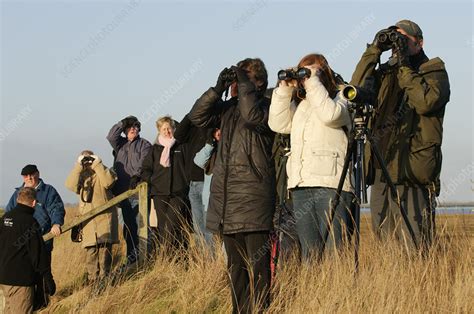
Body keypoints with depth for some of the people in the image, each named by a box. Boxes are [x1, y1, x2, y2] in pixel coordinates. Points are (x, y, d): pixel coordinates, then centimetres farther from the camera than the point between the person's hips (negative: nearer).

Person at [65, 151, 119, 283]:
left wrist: (97, 165, -8)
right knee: (91, 250, 0)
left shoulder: (102, 172, 10)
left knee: (104, 247, -10)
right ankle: (92, 279, 2)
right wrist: (79, 166, -6)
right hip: (88, 217, 3)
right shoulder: (81, 175, 18)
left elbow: (108, 182, -14)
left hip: (104, 215, -3)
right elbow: (71, 185, -3)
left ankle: (104, 278, -8)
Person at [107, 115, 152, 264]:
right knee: (128, 223, 6)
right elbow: (110, 136, -1)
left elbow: (144, 163, -8)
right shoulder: (120, 144, 19)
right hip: (123, 189, 4)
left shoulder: (144, 144, 5)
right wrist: (123, 122, -1)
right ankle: (132, 255, 10)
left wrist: (136, 176, -23)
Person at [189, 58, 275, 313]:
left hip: (253, 199, -7)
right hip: (226, 197, 7)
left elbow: (252, 116, -23)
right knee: (235, 265, 13)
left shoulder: (267, 107, -3)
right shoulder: (228, 107, 16)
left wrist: (245, 86, -11)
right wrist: (217, 89, 1)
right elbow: (197, 117, 10)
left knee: (258, 263, -9)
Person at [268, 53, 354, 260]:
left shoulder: (340, 98, 7)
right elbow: (278, 124, 11)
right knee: (310, 252, 5)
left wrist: (312, 82, -7)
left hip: (331, 184, -6)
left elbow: (330, 114, -14)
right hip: (301, 185, 6)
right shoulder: (299, 104, 24)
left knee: (336, 251, -13)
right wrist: (285, 88, 7)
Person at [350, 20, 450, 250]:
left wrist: (405, 67, -9)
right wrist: (374, 51, 1)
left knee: (414, 247, -11)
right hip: (382, 168, 5)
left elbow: (426, 101, -15)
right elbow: (357, 89, 4)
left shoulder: (434, 72, 5)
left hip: (412, 172, -5)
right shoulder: (386, 72, 19)